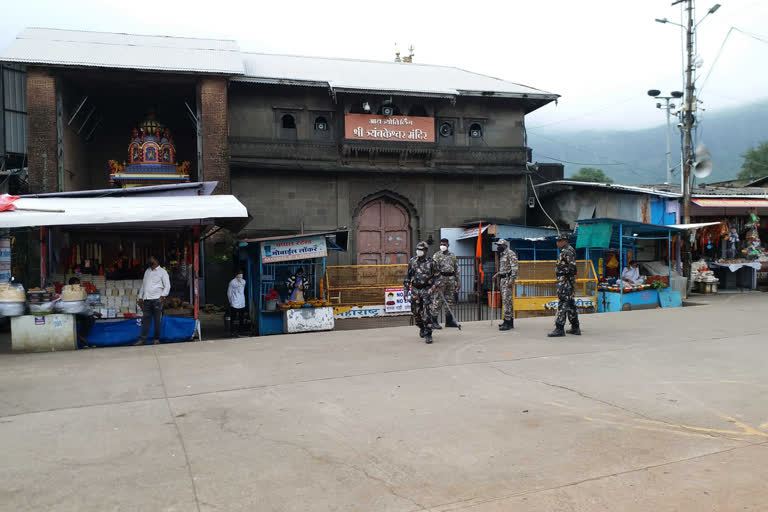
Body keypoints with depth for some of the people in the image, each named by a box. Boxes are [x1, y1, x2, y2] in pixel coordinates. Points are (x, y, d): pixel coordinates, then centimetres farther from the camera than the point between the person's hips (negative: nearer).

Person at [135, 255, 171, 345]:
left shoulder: (162, 272, 3)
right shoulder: (147, 271, 20)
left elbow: (167, 286, -2)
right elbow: (143, 285, 22)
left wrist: (162, 296, -12)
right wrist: (140, 297, 15)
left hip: (157, 299, -5)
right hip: (146, 299, 5)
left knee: (157, 320, -1)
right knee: (145, 319, 2)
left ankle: (157, 339, 7)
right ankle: (142, 340, 2)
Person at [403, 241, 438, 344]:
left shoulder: (431, 262, -4)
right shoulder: (412, 261, 4)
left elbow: (436, 276, 4)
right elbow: (408, 276, 11)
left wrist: (434, 285, -12)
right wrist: (405, 289, 8)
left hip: (426, 290, -3)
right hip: (415, 290, 3)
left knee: (427, 313, -10)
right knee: (416, 312, 10)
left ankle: (428, 334, -5)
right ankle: (422, 328, 37)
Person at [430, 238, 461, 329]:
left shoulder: (452, 256, 14)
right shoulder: (436, 255, -1)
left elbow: (456, 269, 16)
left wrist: (458, 281, 11)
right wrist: (437, 282, -17)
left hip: (451, 279, 5)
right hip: (441, 278, -5)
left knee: (451, 300, 9)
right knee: (437, 300, -7)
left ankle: (449, 320, 19)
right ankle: (434, 321, -3)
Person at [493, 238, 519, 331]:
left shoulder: (510, 253, -11)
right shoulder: (502, 254, 18)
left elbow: (515, 268, -19)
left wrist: (511, 280, -24)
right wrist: (497, 275, 17)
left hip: (508, 279, -10)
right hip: (503, 279, 10)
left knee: (507, 300, -14)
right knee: (507, 301, 11)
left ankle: (507, 322, -15)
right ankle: (510, 322, 16)